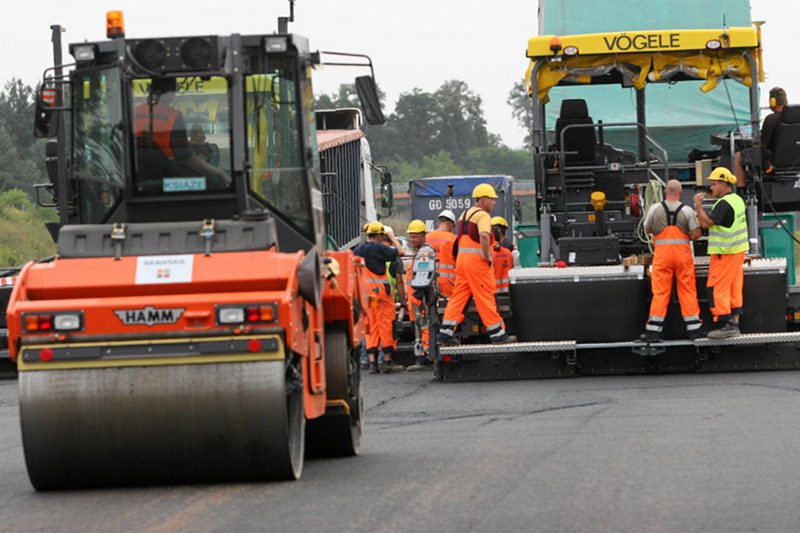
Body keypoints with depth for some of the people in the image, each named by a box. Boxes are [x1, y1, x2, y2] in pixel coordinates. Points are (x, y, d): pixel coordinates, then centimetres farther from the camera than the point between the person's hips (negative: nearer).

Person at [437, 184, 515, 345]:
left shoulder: (464, 214, 18)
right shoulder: (483, 215, -11)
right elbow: (484, 236, -29)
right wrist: (487, 256, -19)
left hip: (461, 258, 8)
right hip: (477, 260, -8)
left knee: (459, 296, 7)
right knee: (486, 297, -3)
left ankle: (445, 333, 2)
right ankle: (497, 334, 2)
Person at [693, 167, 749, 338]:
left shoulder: (724, 203, -19)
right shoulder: (737, 200, 13)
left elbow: (706, 223, -21)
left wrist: (698, 205, -12)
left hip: (724, 252, -10)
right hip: (738, 249, 10)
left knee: (717, 289, -5)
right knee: (734, 288, 10)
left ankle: (724, 325, -7)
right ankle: (734, 323, 12)